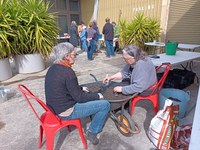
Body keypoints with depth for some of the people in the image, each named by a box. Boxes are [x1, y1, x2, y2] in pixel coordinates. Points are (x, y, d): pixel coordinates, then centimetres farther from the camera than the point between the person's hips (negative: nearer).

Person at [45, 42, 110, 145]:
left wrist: (81, 88, 16)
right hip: (66, 112, -9)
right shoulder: (67, 71, -26)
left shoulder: (53, 68, 2)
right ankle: (92, 132, 11)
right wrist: (97, 96, -5)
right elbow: (79, 97, -20)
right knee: (105, 104, -5)